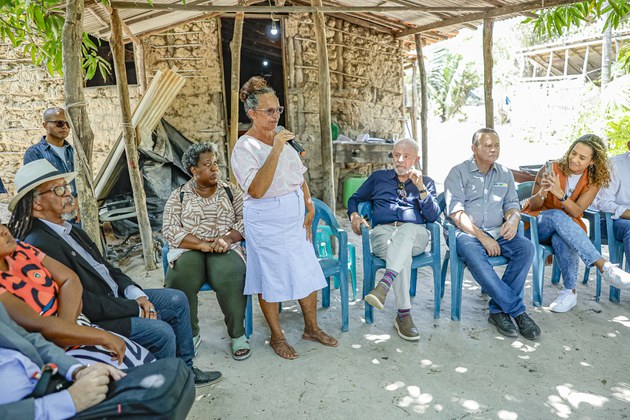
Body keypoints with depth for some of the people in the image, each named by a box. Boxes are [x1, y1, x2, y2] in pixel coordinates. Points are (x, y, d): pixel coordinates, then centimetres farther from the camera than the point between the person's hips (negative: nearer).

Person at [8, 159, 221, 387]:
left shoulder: (71, 230, 9)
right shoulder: (39, 245, -22)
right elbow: (84, 305, -24)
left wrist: (136, 294, -3)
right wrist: (136, 308, -16)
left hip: (115, 297, 10)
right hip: (91, 321, -10)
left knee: (177, 299, 6)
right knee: (162, 332, -21)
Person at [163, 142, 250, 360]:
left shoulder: (230, 190, 14)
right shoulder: (179, 196, 11)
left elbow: (245, 219, 4)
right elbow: (170, 229, -1)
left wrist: (227, 239, -15)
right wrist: (200, 244, -15)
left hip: (225, 248, 0)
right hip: (189, 249, 1)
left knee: (231, 276, -34)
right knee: (179, 278, -32)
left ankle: (238, 334, -14)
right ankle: (190, 334, -8)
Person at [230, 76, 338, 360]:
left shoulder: (282, 138, 9)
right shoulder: (244, 148, -13)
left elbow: (299, 176, 16)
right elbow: (256, 190, -28)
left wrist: (310, 207, 7)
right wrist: (276, 150, -29)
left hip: (294, 217, 7)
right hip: (267, 222, -6)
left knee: (308, 272, 10)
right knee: (271, 278, 5)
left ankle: (311, 328, 29)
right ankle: (277, 336, 24)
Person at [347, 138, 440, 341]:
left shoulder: (426, 182, 21)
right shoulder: (378, 177, 24)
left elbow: (433, 216, 7)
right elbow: (355, 198, 30)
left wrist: (420, 187, -5)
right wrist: (354, 215, 6)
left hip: (415, 234, 0)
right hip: (382, 231, 0)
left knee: (407, 229, -39)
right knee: (403, 255, -35)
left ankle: (384, 284, -56)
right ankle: (404, 315, -36)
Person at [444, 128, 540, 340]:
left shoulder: (505, 173, 18)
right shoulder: (458, 172, 1)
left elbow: (512, 204, 15)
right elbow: (455, 212, -9)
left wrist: (513, 219, -11)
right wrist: (482, 237, -18)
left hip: (498, 232, 5)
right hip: (467, 233, -4)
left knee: (526, 247, -25)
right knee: (474, 255, -37)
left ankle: (498, 309, -19)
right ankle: (517, 311, -26)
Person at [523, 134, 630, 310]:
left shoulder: (594, 180, -1)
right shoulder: (550, 169, -7)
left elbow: (576, 211, -13)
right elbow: (533, 206, -4)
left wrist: (560, 193, -32)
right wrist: (542, 192, -27)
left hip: (567, 226, 1)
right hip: (538, 224, -1)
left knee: (561, 240, -38)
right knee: (557, 216, -38)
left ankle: (570, 292, -25)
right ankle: (604, 266, -39)